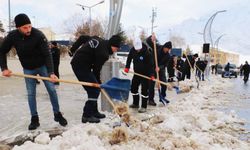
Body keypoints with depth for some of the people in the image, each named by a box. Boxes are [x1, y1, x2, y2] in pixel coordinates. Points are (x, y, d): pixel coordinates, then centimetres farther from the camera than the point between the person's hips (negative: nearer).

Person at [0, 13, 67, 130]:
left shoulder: (38, 35, -27)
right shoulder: (12, 36, -16)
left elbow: (47, 54, -28)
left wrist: (51, 72, -37)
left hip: (42, 66, -2)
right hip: (28, 69, 2)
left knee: (51, 90, 0)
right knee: (31, 94, 3)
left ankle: (57, 114, 14)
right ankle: (34, 119, 14)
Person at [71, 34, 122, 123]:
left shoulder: (99, 40, 7)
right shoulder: (103, 52, -19)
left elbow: (83, 37, 14)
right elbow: (96, 68, -13)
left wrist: (74, 50, 19)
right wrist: (98, 82, 2)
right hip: (81, 66, -10)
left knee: (93, 89, 14)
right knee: (94, 90, -9)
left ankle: (94, 112, 22)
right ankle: (87, 116, -5)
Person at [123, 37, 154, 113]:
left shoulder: (147, 52, -22)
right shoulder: (132, 50, -7)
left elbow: (151, 64, -21)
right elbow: (129, 58, 11)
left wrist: (151, 74, -28)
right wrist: (127, 67, 2)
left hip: (145, 74, -6)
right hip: (136, 73, 6)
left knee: (144, 90, -5)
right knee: (133, 88, 13)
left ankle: (144, 107, 4)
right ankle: (135, 103, 30)